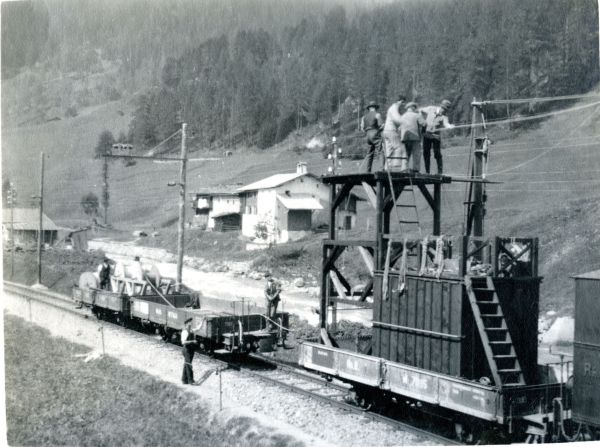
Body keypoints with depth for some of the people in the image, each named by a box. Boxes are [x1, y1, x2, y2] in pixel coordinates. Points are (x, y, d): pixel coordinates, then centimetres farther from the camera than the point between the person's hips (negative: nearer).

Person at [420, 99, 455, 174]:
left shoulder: (444, 116, -9)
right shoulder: (431, 109, -1)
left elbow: (446, 124, -29)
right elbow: (422, 110, 15)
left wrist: (450, 126, -50)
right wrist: (425, 120, 13)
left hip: (436, 135, -3)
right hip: (427, 134, 3)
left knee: (437, 154, -8)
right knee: (426, 153, 4)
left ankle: (440, 171, -3)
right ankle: (427, 171, 11)